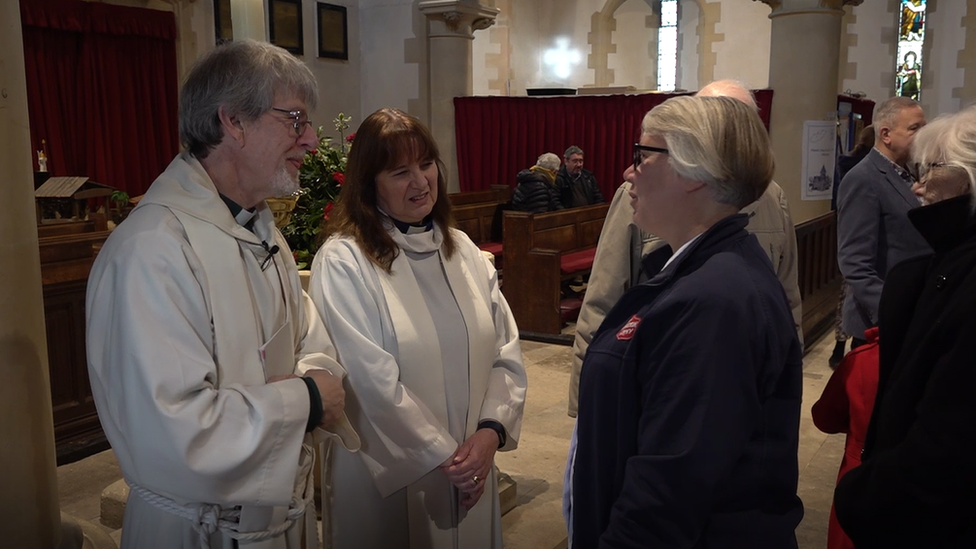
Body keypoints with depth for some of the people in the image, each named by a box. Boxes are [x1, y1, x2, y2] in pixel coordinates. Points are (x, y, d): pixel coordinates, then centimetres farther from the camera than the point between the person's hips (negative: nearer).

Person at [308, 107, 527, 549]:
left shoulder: (463, 250, 5)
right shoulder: (342, 262, -14)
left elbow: (506, 352, 2)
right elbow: (374, 382, -18)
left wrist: (490, 431, -12)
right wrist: (442, 456, -14)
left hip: (469, 467, 5)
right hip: (387, 475, -5)